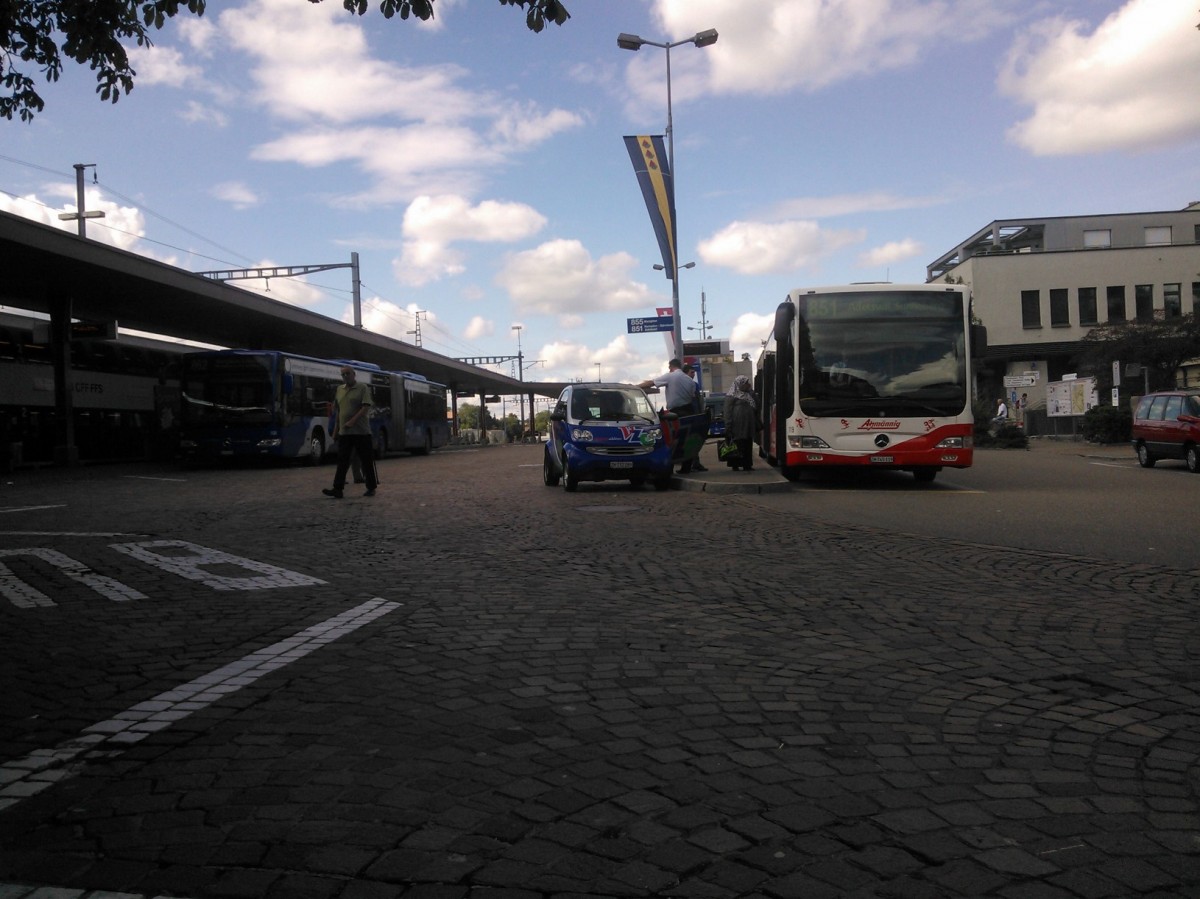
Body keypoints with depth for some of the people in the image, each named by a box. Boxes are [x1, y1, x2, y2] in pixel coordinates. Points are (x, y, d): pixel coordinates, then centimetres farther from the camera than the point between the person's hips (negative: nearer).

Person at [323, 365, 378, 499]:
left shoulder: (362, 388, -2)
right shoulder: (340, 390, 14)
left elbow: (366, 407, -13)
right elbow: (338, 411, 19)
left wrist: (352, 421, -21)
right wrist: (335, 430, 15)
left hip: (361, 431, -5)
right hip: (344, 432, 5)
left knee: (367, 460, 3)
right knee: (342, 461, 0)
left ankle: (371, 488, 12)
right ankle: (338, 489, -4)